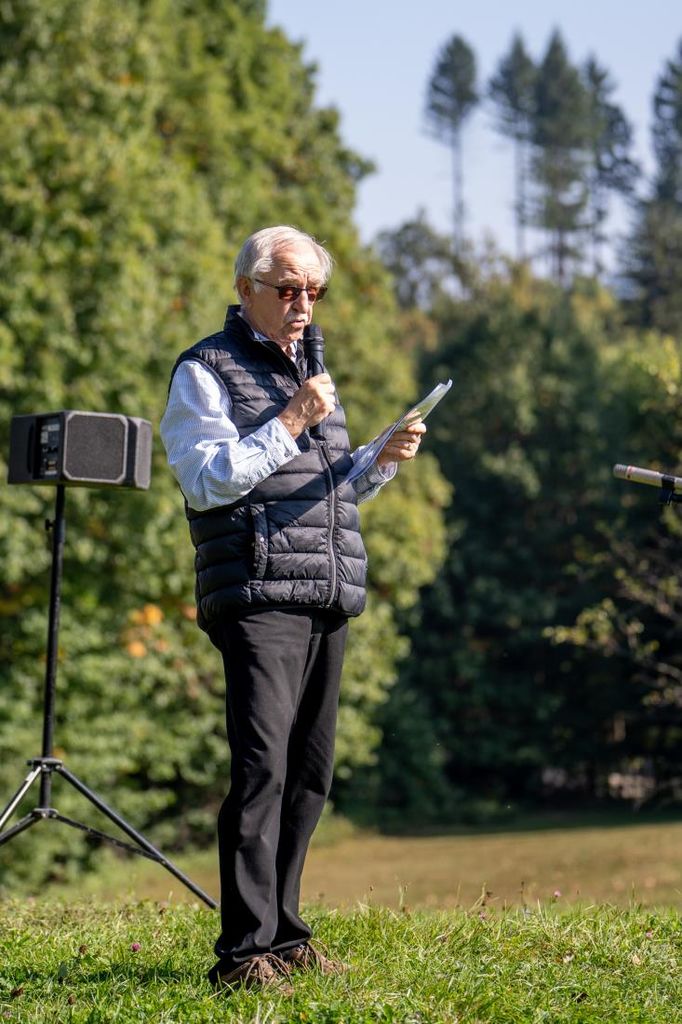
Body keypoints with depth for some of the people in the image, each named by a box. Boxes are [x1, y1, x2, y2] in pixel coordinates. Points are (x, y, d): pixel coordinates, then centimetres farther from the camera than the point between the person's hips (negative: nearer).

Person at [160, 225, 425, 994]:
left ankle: (282, 933, 14)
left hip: (328, 602, 8)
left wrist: (383, 461, 8)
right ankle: (243, 952, -15)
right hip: (258, 597, -7)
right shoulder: (206, 371, 1)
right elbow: (206, 481, -11)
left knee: (309, 772, 7)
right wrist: (289, 425, -14)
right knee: (262, 767, -15)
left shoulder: (307, 368, 24)